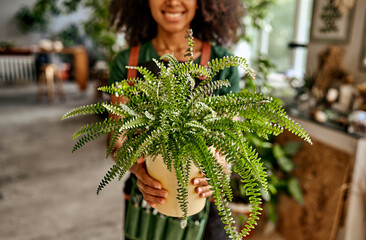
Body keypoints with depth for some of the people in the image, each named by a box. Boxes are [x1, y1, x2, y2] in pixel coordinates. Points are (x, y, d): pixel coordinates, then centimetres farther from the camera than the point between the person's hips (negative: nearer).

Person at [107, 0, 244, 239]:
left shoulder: (223, 63, -9)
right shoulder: (126, 64, -7)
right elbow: (118, 142, -7)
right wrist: (138, 169, -27)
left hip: (203, 200, 0)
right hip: (147, 198, 1)